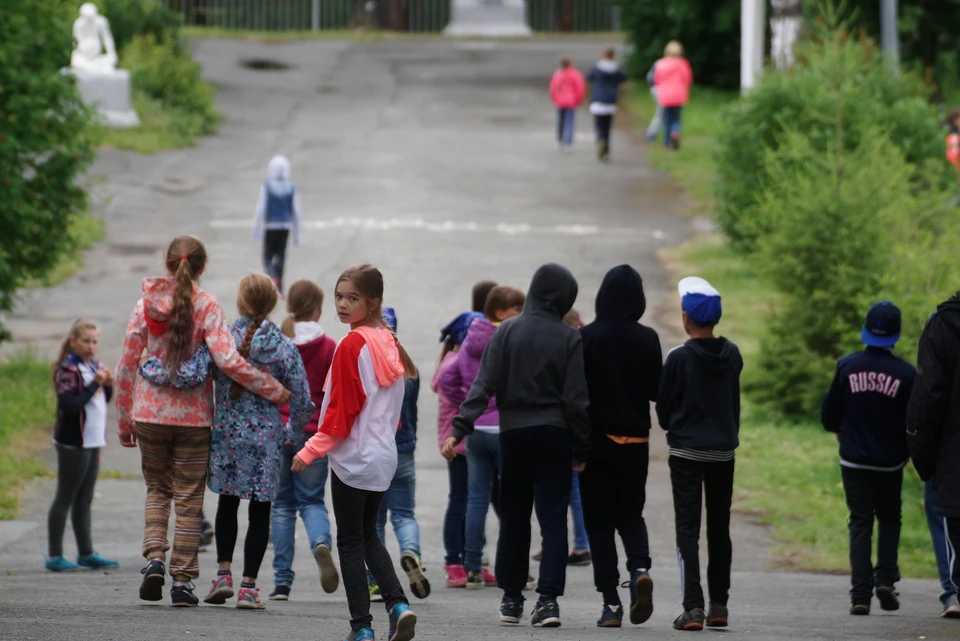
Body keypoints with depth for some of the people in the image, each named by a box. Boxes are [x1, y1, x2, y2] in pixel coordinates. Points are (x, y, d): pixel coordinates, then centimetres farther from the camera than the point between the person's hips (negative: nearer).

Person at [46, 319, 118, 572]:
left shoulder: (94, 366, 10)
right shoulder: (68, 370, -14)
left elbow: (103, 401, 19)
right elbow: (69, 406, -24)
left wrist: (108, 385, -2)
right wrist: (95, 384, -25)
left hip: (92, 442, 8)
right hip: (73, 444, -8)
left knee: (84, 500, 13)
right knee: (65, 498, -3)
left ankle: (86, 553, 19)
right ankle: (54, 556, 1)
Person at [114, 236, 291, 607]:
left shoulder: (146, 304, -1)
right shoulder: (207, 307, -10)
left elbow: (126, 366, 1)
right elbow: (228, 361, -20)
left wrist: (124, 420, 11)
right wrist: (275, 391, -10)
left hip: (149, 414, 2)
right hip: (192, 416, -2)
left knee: (157, 489, 19)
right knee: (188, 499, 8)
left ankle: (154, 557, -3)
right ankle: (182, 581, 7)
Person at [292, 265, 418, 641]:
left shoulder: (352, 346, -16)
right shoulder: (389, 344, 7)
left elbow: (341, 410, -16)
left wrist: (310, 451, -11)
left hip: (354, 455, -8)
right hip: (385, 455, 8)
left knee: (351, 541, 1)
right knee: (368, 534, 19)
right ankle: (398, 604, 4)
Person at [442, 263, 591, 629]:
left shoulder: (506, 332, -1)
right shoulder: (568, 338, -5)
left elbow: (484, 386, -8)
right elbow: (576, 399, -6)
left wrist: (460, 430, -10)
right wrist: (582, 448, 2)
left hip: (514, 434, 2)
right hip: (554, 435, -2)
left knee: (514, 516, 13)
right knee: (553, 517, 0)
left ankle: (512, 598, 17)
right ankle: (548, 598, -12)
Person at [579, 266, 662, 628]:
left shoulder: (586, 338, -8)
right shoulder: (647, 339, -5)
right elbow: (656, 391, -2)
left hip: (596, 439, -2)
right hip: (635, 440, 2)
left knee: (599, 520, 5)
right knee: (630, 514, 17)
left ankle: (611, 603, -2)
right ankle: (640, 568, -11)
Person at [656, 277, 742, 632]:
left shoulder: (679, 357, -13)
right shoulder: (732, 355, 0)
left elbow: (663, 406, -3)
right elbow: (734, 401, 9)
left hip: (687, 452, -4)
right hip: (724, 452, 4)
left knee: (687, 529, -3)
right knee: (719, 529, 14)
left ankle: (693, 607, -11)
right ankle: (719, 604, 16)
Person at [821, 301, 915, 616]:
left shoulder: (847, 366, -6)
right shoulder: (906, 373, -11)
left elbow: (830, 415, 0)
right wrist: (906, 451, 15)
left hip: (854, 460, 1)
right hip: (890, 461, -1)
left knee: (860, 523, 5)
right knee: (889, 519, 19)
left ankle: (860, 595, -3)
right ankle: (886, 578, 5)